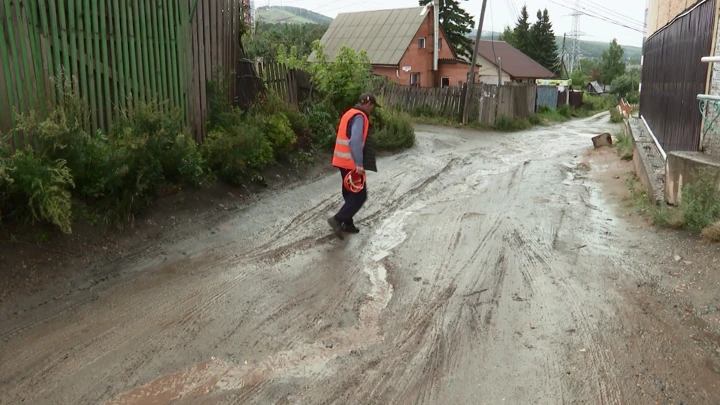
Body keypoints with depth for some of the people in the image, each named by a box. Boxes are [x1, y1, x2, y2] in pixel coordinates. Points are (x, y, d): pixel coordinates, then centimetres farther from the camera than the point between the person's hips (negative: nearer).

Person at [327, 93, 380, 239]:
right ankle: (337, 219, -8)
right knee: (360, 195, -3)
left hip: (343, 161, 10)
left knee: (350, 193, 17)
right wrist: (359, 164, -30)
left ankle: (347, 223, 22)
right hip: (351, 163, -10)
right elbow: (355, 141, -27)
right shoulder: (360, 117, -15)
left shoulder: (350, 113, 15)